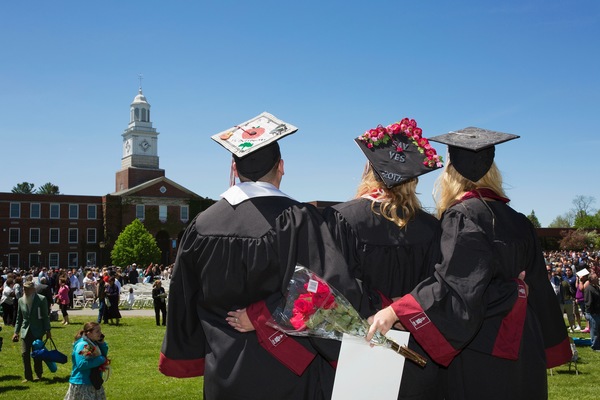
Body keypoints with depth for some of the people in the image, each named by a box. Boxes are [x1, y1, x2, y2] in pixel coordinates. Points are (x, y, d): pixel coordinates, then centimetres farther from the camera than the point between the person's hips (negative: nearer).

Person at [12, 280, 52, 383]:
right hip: (25, 331, 4)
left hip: (37, 331, -3)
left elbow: (45, 316, -3)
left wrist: (48, 330, -5)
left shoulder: (41, 299, -6)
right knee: (25, 354, -1)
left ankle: (38, 374, 18)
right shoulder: (21, 300, 6)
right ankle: (28, 376, 9)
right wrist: (16, 332, 9)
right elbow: (19, 317, 13)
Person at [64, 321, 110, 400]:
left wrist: (102, 343, -4)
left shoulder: (94, 343, 5)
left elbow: (104, 355, 12)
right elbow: (81, 364, -27)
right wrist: (101, 360, -23)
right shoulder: (82, 345, -21)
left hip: (94, 382, 9)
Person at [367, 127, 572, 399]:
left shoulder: (462, 216, -12)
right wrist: (548, 349, 26)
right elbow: (538, 287, 15)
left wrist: (395, 311, -30)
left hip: (482, 353, -7)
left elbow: (455, 285, -25)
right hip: (525, 348, 7)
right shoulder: (518, 221, 8)